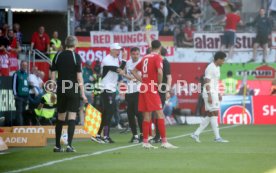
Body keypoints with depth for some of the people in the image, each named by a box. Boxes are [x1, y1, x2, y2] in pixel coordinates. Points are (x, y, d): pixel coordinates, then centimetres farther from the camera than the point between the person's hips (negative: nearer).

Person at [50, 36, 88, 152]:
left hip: (61, 90, 4)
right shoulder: (76, 57, -6)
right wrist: (83, 94, -6)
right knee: (72, 117, -3)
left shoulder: (58, 56, 5)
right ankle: (69, 145, -12)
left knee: (60, 118, 12)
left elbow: (53, 75, 5)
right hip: (73, 90, -4)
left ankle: (57, 146, 16)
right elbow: (79, 77, -9)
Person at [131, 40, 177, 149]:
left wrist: (142, 80, 14)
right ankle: (164, 142, -11)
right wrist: (159, 84, -8)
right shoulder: (157, 57, -6)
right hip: (152, 89, -7)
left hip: (144, 88, 7)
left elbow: (134, 71, 22)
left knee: (147, 115, 9)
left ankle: (145, 142, 10)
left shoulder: (145, 58, 15)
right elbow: (159, 72, -22)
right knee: (160, 114, -7)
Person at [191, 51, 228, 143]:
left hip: (214, 94, 10)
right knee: (214, 114, -9)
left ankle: (196, 134, 11)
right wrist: (209, 95, -23)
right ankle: (217, 137, -9)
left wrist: (218, 94, 22)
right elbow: (207, 82, -18)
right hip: (210, 94, -10)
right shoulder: (210, 68, -13)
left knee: (210, 116, 9)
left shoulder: (217, 68, 17)